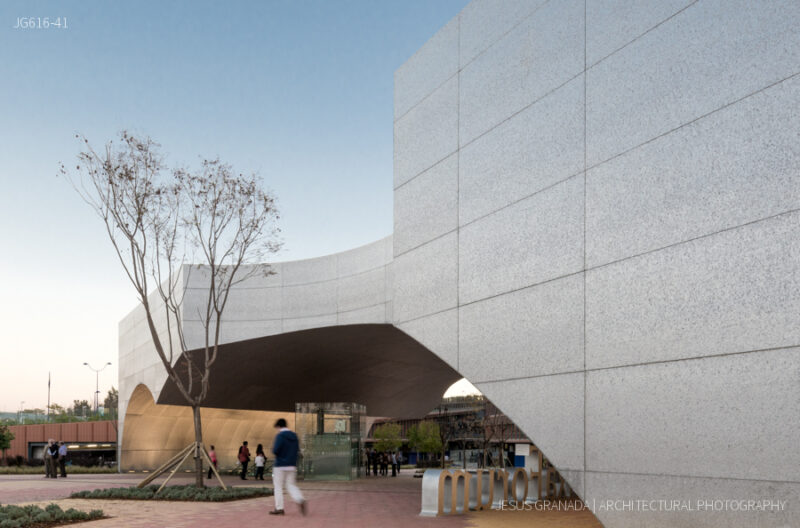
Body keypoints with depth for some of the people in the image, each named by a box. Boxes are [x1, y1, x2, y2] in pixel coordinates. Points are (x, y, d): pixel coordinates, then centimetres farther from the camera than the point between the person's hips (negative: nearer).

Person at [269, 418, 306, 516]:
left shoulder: (280, 435, -11)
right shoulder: (294, 436, 10)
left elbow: (275, 451, -19)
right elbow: (297, 450, 14)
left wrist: (273, 448, 3)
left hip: (280, 465, -6)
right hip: (292, 465, 6)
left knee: (278, 486, 5)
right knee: (291, 485, 10)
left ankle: (279, 508, 5)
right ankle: (301, 500, -14)